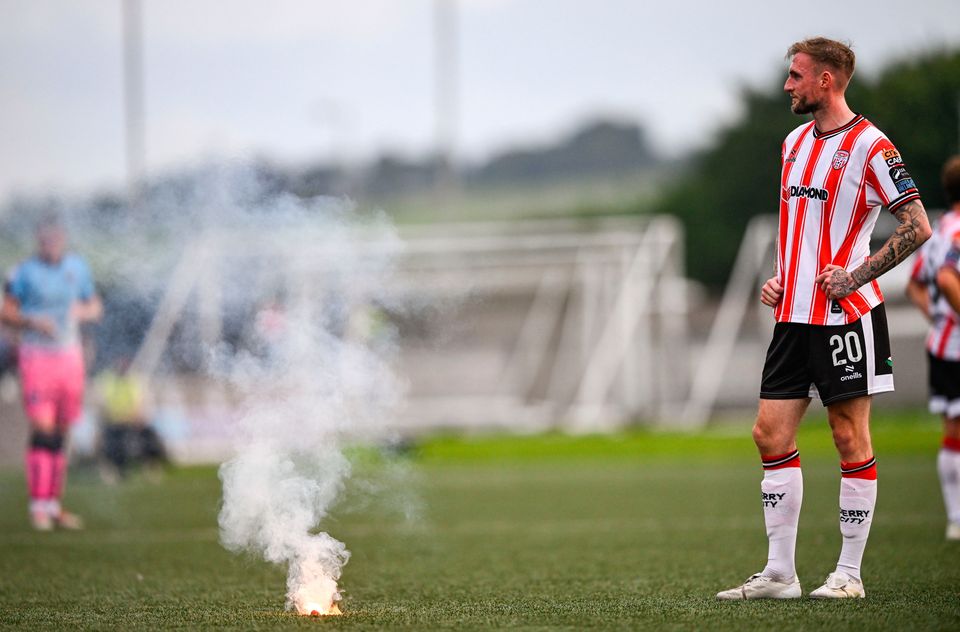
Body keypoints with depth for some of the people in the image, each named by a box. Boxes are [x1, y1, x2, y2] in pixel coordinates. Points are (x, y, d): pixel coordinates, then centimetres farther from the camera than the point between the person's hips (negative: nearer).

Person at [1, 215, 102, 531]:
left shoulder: (77, 268, 7)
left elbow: (95, 307, 15)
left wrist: (81, 312, -7)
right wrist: (32, 321, -18)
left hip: (69, 355, 4)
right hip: (36, 357, -4)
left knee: (60, 433, 6)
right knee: (42, 431, -12)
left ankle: (54, 504, 13)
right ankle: (39, 505, -10)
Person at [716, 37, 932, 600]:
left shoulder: (869, 146, -10)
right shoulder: (795, 142, 15)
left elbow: (918, 227, -12)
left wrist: (854, 277, -16)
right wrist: (780, 279, 12)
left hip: (847, 316, -8)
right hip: (795, 316, 8)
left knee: (851, 438, -1)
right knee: (772, 434, 2)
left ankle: (849, 574, 5)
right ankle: (780, 573, 7)